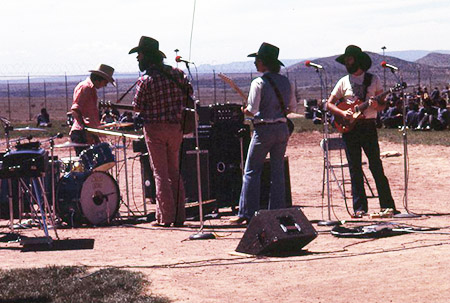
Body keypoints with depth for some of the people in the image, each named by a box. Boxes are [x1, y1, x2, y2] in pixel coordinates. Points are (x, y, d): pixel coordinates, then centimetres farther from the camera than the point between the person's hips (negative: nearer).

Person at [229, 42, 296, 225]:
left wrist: (244, 110, 6)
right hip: (282, 128, 6)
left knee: (251, 172, 1)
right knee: (278, 172, 10)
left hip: (263, 129, -6)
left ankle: (247, 214, -1)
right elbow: (292, 107, 13)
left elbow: (252, 110, -15)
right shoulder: (285, 82, 7)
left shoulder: (259, 83, -12)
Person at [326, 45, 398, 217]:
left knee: (376, 166, -5)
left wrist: (376, 105, -16)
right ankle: (360, 208, 3)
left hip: (368, 126, -2)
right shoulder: (343, 82, 10)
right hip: (349, 127, 2)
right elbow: (329, 104, 9)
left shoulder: (373, 80, 7)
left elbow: (382, 105, 7)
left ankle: (387, 205, 0)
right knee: (355, 168, 0)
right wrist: (343, 113, -8)